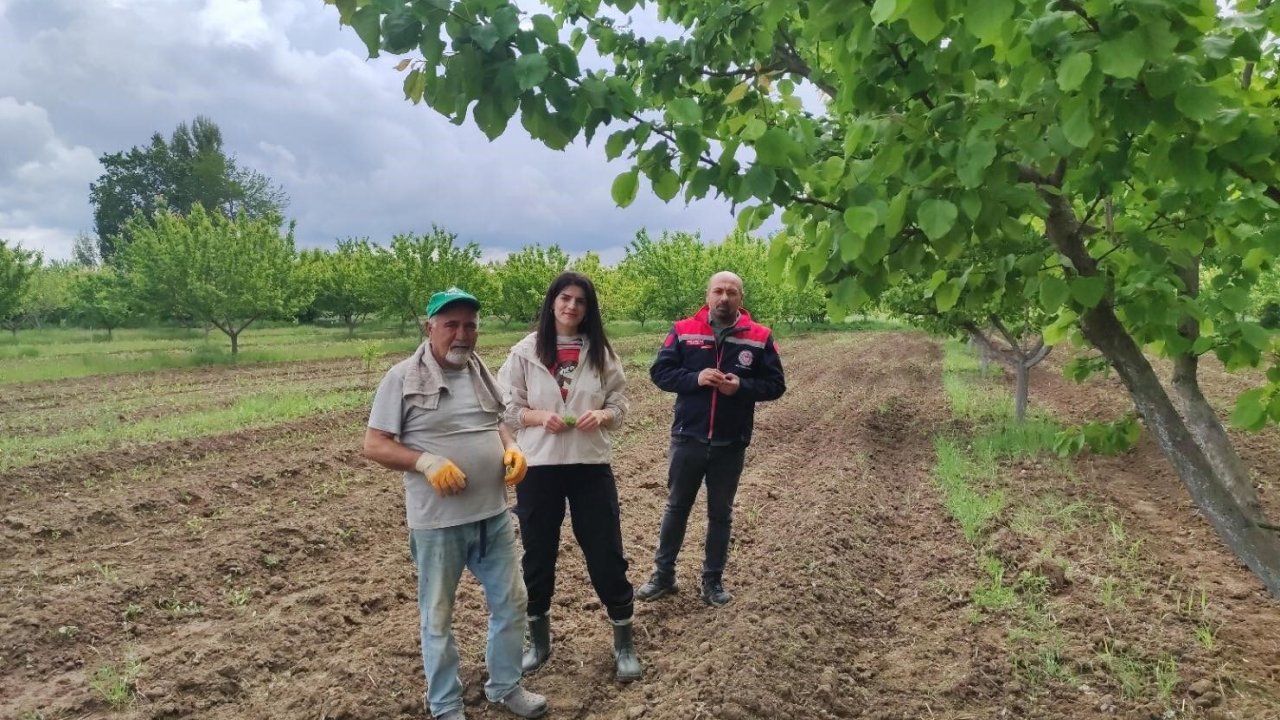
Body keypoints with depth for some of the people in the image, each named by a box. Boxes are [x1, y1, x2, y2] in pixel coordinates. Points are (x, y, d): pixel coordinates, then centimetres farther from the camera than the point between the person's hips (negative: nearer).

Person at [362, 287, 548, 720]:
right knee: (438, 617, 11)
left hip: (494, 514, 6)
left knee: (511, 603, 15)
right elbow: (374, 445, -9)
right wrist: (426, 461, -24)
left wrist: (512, 449, -2)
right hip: (437, 522, -5)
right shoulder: (403, 378, -10)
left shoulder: (480, 371, 7)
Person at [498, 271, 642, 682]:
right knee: (538, 556, 11)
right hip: (538, 468, 0)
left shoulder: (601, 353, 3)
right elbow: (508, 408, 1)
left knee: (606, 554, 4)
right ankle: (539, 640, 31)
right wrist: (540, 417, -17)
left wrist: (601, 415, -15)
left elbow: (619, 406, 6)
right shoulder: (525, 352, -1)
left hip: (591, 466, 1)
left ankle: (625, 644, 22)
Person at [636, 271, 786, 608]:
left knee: (720, 513, 13)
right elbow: (659, 372, -3)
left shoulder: (759, 337, -3)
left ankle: (713, 580, 26)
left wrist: (742, 386, -18)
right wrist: (695, 378, -19)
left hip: (731, 444, 0)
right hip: (687, 439, 0)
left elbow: (775, 385, 0)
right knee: (676, 507, 13)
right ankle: (663, 575, 27)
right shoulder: (683, 331, -3)